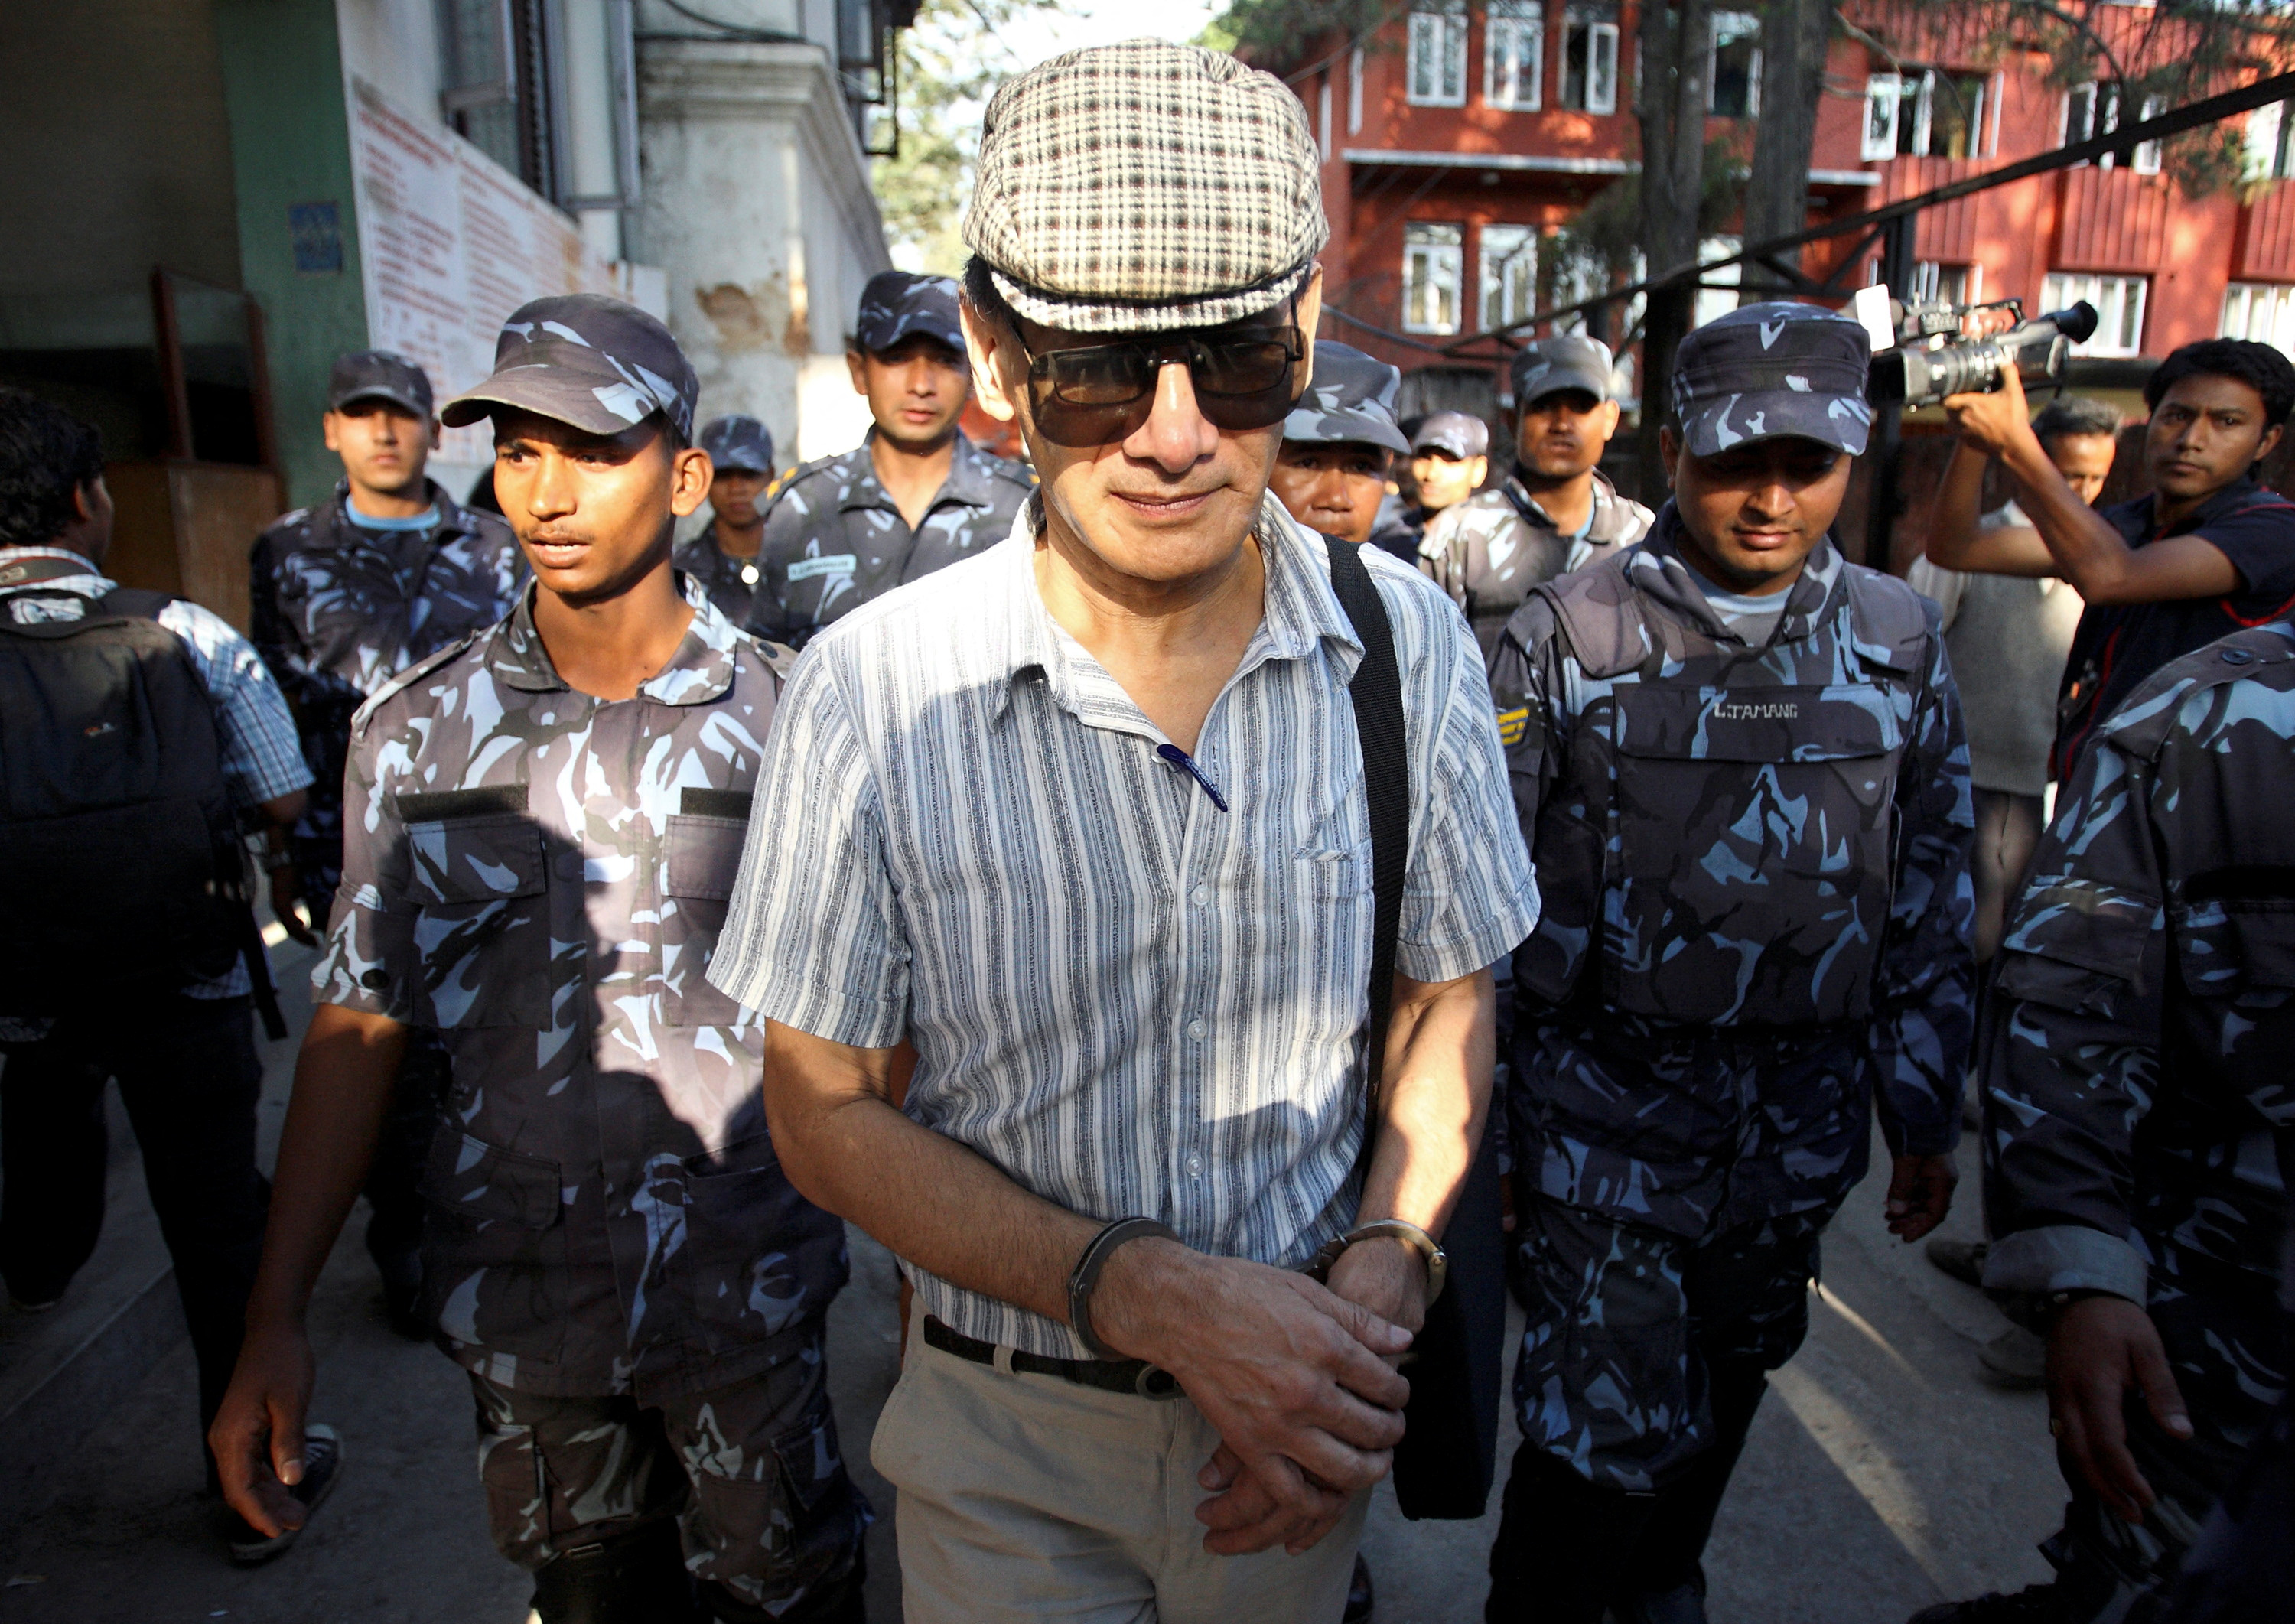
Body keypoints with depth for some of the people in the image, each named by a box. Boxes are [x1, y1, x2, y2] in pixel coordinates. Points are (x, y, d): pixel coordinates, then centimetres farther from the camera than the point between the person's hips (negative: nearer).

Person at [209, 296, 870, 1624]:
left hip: (746, 1277, -2)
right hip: (517, 1285, 3)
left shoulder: (783, 712, -8)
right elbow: (360, 1022, 1)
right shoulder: (418, 728, -2)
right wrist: (277, 1318, -1)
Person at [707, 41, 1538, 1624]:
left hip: (1303, 1404, 3)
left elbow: (1448, 998, 0)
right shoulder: (877, 690, -19)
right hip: (1009, 1434, -1)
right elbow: (827, 1110, -11)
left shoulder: (1409, 643, -12)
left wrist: (1381, 1285, -15)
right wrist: (1152, 1297, -21)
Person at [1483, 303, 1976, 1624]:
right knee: (1604, 1436, -3)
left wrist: (1928, 1117, 10)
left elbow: (1933, 902, 8)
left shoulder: (1901, 641, 2)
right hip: (1607, 1105, -4)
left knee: (1726, 1388, 22)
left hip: (1804, 1115, 4)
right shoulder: (1568, 636, -9)